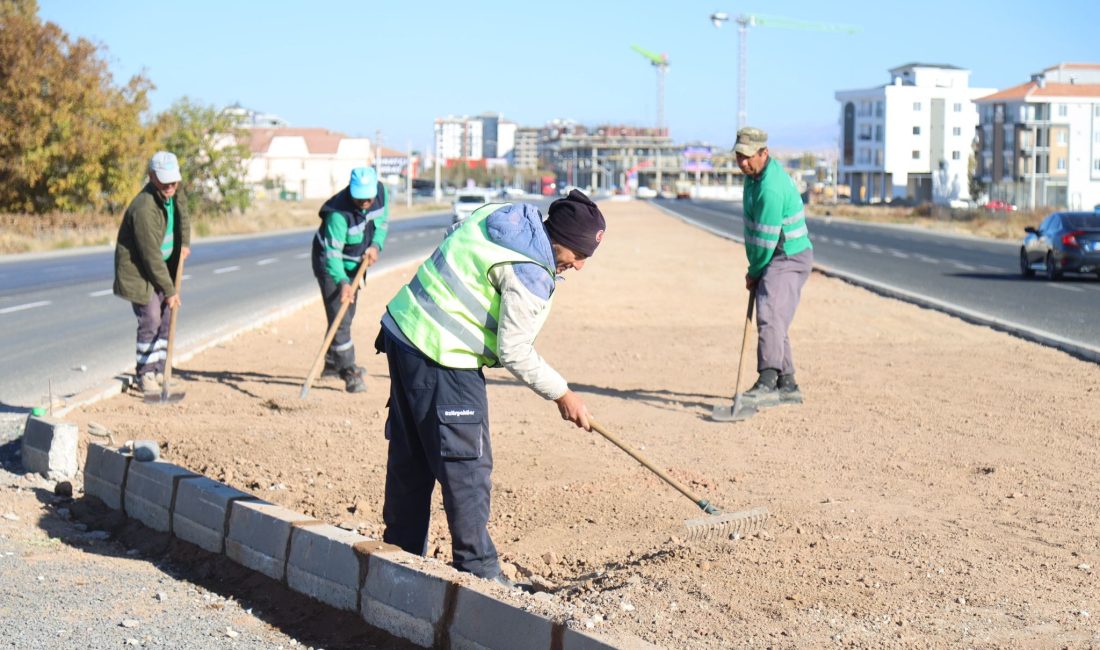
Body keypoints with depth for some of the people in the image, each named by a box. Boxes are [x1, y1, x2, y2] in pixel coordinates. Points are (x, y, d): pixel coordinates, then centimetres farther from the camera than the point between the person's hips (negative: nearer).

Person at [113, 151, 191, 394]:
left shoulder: (171, 192, -3)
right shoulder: (144, 209, -30)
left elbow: (181, 215, 21)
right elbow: (151, 256, -28)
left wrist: (184, 242, 2)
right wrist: (169, 290, -24)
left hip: (162, 267, 8)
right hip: (139, 271, -8)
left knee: (166, 320, 8)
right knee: (150, 321, -10)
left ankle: (158, 371, 16)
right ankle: (144, 374, 3)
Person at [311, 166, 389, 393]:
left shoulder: (381, 191, -16)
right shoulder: (338, 213, -35)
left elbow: (383, 221, 2)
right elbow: (332, 254, -35)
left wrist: (375, 245, -16)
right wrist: (343, 282, -49)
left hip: (356, 262, 7)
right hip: (330, 264, -7)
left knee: (347, 316, 18)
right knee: (340, 318, -15)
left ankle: (332, 363, 34)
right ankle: (350, 374, -12)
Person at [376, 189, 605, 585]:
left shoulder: (503, 214, 6)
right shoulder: (531, 274, -20)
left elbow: (452, 236, 23)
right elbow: (514, 352, -17)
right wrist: (562, 395, -5)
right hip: (442, 361, -10)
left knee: (410, 457, 18)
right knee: (467, 467, -2)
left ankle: (402, 553, 29)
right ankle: (477, 569, 5)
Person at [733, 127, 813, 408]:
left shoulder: (771, 188, -25)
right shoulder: (756, 173, 9)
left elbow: (766, 240, -21)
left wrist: (754, 273, -7)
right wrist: (755, 270, 17)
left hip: (788, 259, -11)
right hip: (777, 259, 11)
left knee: (769, 314, -25)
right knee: (774, 321, 14)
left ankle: (767, 383, -37)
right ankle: (787, 386, 22)